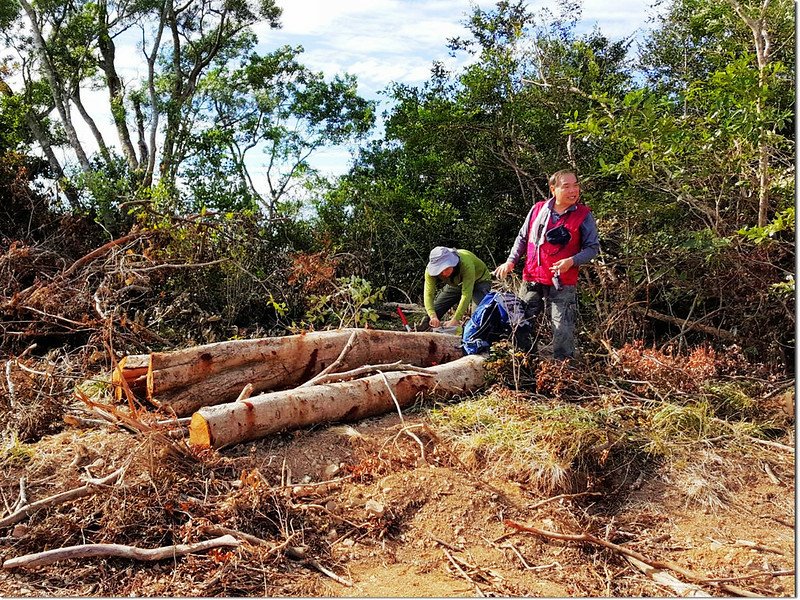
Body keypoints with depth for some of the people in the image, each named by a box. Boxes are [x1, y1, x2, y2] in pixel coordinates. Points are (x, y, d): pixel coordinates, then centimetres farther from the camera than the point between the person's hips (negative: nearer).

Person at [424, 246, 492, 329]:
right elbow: (428, 294, -32)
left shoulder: (465, 264, -43)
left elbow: (466, 295, -44)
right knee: (431, 312, -4)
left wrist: (455, 320, -50)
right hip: (454, 285, 4)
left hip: (479, 281, -4)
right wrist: (433, 316, -49)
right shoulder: (431, 270, -31)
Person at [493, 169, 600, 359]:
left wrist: (572, 261, -18)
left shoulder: (584, 215, -4)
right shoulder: (538, 209, 3)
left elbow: (593, 247, -2)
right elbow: (522, 238, 14)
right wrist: (511, 261, 5)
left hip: (562, 284, -3)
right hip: (532, 279, 4)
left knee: (563, 331, -3)